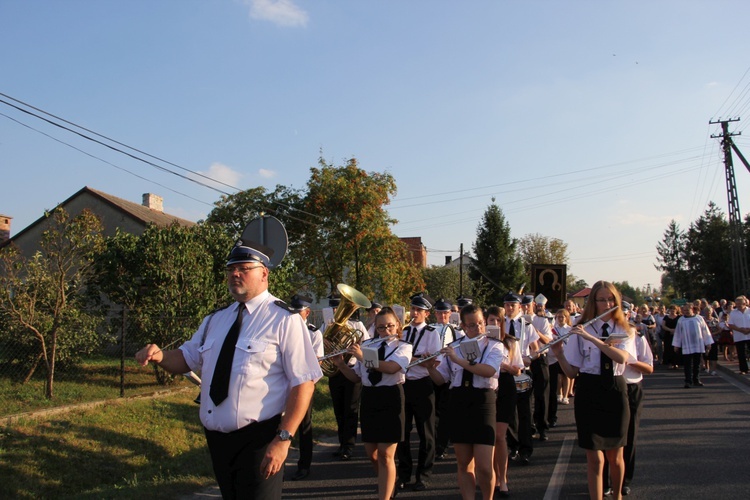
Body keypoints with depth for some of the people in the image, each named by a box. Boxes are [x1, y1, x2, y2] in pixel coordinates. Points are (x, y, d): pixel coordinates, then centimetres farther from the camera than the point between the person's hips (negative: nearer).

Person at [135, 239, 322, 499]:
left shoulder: (284, 319, -12)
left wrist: (283, 439, -22)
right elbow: (187, 358, 21)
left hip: (259, 439, -7)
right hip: (217, 438, 7)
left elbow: (303, 382, -16)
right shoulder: (216, 319, 11)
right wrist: (160, 355, -2)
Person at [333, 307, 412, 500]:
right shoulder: (367, 345, 9)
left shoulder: (403, 347, -3)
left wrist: (362, 357, -26)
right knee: (371, 453, 14)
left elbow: (392, 368, -23)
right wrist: (341, 364, -7)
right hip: (369, 399, 5)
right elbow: (356, 377, 11)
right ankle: (388, 484, 41)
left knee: (385, 454, -8)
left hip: (391, 399, -5)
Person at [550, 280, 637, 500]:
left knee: (615, 457, 13)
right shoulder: (580, 330, 0)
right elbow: (571, 372, 0)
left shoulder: (624, 330, 3)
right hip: (588, 393, -1)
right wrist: (559, 354, -18)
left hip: (615, 392, 1)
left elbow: (621, 357, -19)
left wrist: (591, 337, -26)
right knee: (595, 459, 0)